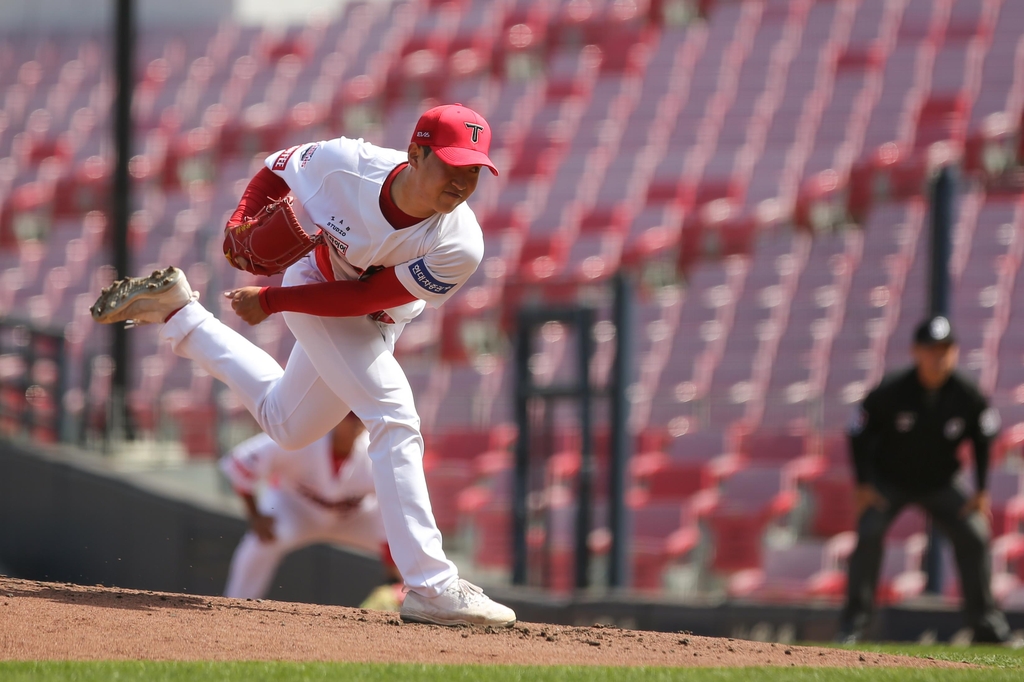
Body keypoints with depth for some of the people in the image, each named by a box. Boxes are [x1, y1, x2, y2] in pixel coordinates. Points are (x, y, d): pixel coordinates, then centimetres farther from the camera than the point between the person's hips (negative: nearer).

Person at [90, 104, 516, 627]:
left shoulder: (459, 247, -32)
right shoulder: (345, 163, -33)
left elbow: (368, 296, -25)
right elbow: (277, 171, -10)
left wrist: (271, 301, -25)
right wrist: (242, 221, -28)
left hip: (374, 323, 4)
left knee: (285, 426, 25)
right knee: (394, 419, -22)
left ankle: (177, 311, 40)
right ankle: (430, 585, -23)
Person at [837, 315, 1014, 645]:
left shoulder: (968, 397, -18)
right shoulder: (890, 392, -24)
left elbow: (984, 438, 0)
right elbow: (859, 433, -10)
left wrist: (982, 490, -3)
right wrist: (863, 485, -13)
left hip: (940, 486, 2)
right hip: (888, 483, -2)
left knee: (974, 536, -8)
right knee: (869, 534, -22)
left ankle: (985, 621, 5)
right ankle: (854, 621, -14)